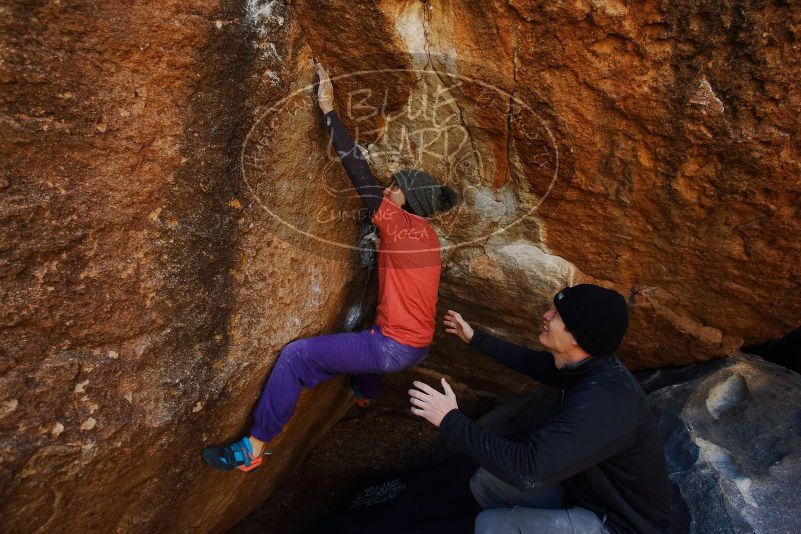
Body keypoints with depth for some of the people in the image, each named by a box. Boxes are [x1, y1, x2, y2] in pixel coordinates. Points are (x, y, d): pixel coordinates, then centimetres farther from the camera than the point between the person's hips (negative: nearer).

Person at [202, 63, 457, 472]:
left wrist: (328, 109, -13)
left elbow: (359, 171, -17)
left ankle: (253, 449, -1)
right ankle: (365, 394, 69)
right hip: (419, 345, 9)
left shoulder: (399, 223, -15)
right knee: (371, 333, 43)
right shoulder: (428, 234, 7)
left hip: (395, 347, -9)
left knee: (296, 355, -10)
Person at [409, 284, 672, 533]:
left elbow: (527, 470, -38)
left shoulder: (604, 403, -36)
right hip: (586, 488, 8)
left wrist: (451, 420, -30)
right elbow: (531, 361, 12)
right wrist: (475, 338, 20)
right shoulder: (588, 365, -8)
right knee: (485, 482, 6)